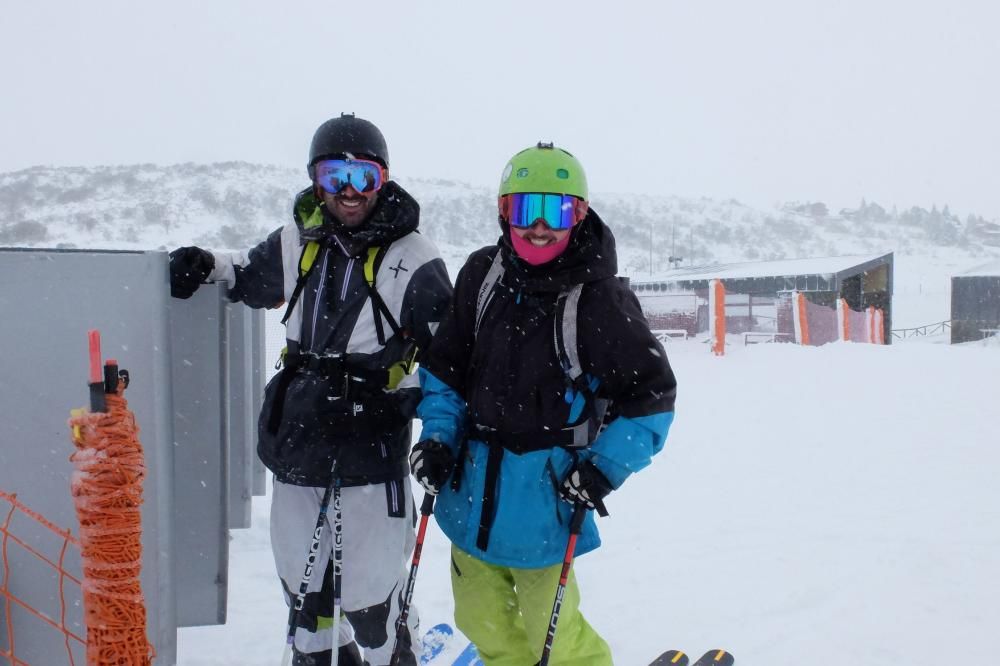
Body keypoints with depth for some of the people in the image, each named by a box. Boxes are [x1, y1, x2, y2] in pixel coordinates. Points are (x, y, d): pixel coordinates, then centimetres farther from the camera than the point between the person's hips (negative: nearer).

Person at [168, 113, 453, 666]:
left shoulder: (412, 258, -7)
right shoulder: (298, 241, 6)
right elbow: (255, 278, 28)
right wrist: (208, 265, 10)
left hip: (372, 440, -5)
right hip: (297, 432, 5)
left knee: (368, 584, -1)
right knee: (299, 570, 17)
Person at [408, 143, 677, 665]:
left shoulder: (600, 298, -13)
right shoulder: (481, 275, 0)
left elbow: (652, 393, -6)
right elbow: (444, 365, 11)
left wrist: (605, 467, -13)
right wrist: (438, 437, 0)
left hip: (547, 489, -5)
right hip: (471, 483, 5)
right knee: (481, 619, 18)